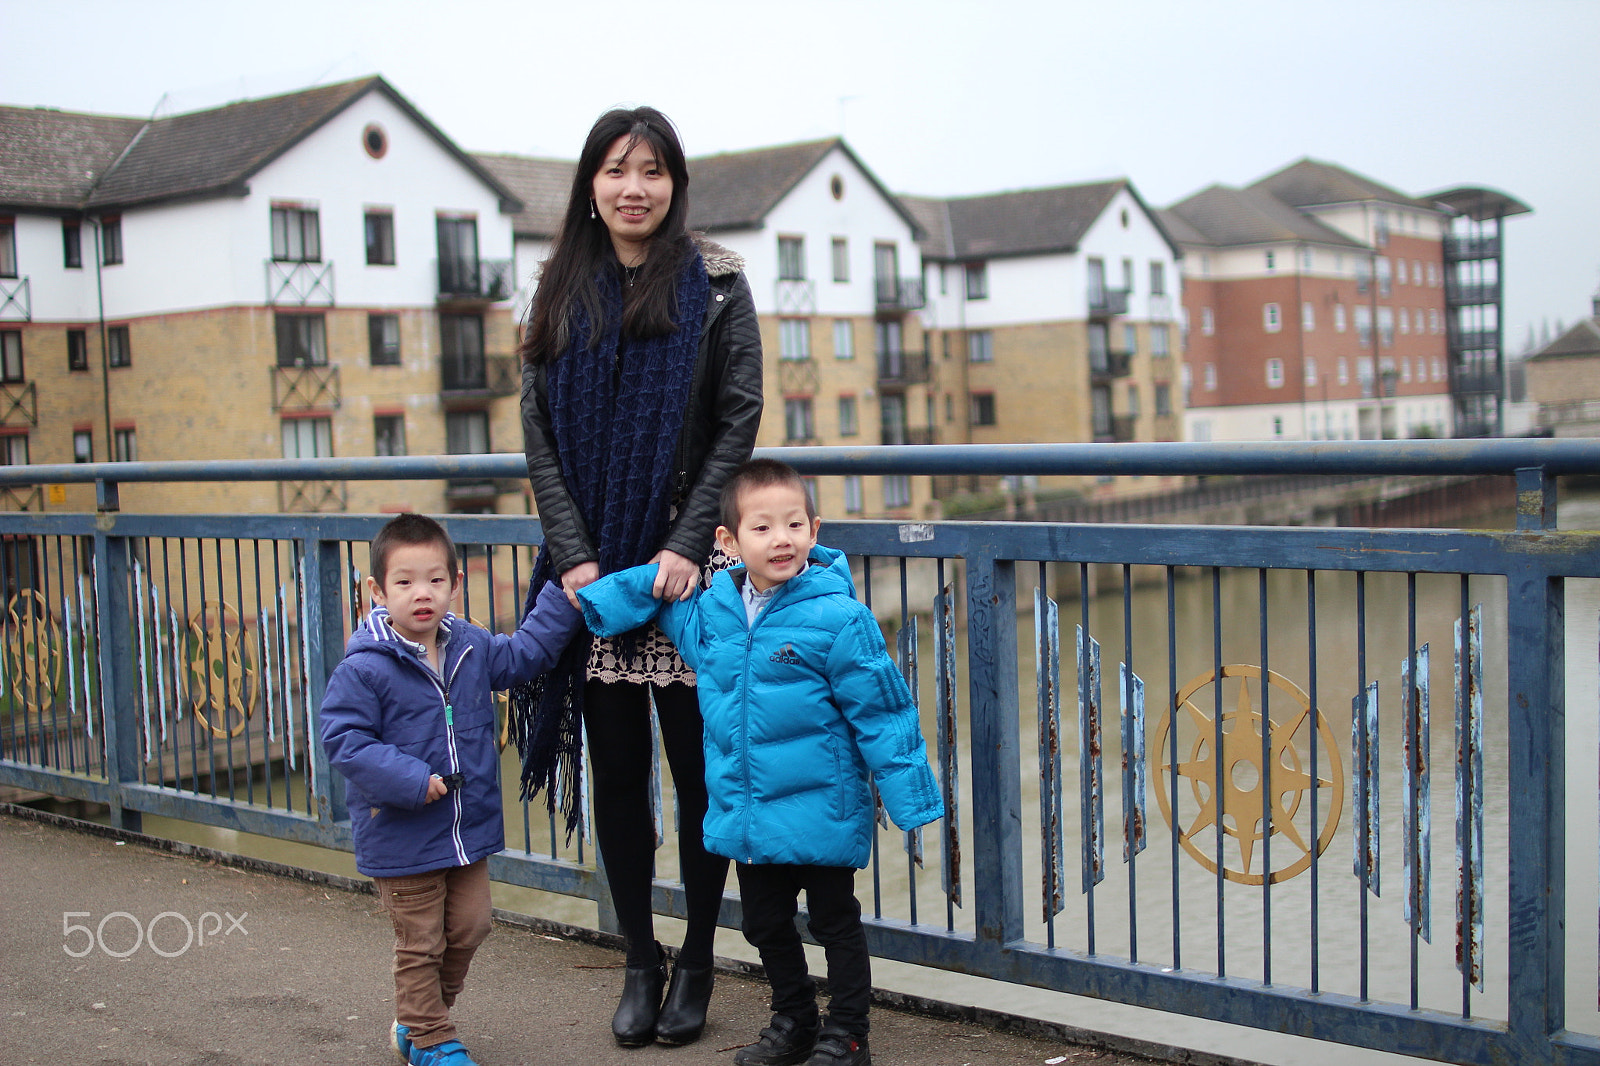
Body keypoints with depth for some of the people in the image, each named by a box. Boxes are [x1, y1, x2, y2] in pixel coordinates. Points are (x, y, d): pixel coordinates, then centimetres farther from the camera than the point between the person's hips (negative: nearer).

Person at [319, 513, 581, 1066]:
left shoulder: (473, 648, 2)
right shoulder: (364, 668, -17)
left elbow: (525, 653, 19)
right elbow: (344, 739, -19)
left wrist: (563, 600, 12)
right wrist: (409, 780, -25)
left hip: (470, 831, 6)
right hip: (402, 839, -6)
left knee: (467, 930, 15)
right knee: (420, 946, 5)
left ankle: (415, 1021, 35)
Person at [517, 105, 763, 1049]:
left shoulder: (715, 284, 1)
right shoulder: (562, 295, 9)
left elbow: (739, 422, -5)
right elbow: (541, 433, 5)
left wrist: (688, 546, -14)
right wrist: (574, 555, -7)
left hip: (686, 569, -3)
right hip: (594, 571, 3)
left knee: (700, 770, 4)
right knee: (617, 771, 7)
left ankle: (697, 962, 19)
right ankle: (640, 961, 22)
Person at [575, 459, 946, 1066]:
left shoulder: (836, 617, -16)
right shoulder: (709, 610, -1)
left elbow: (883, 714, -12)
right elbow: (654, 589, 24)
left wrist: (911, 800, -10)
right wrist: (592, 600, 13)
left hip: (820, 814, -6)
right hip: (746, 815, 6)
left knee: (835, 924, 9)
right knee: (766, 925, 19)